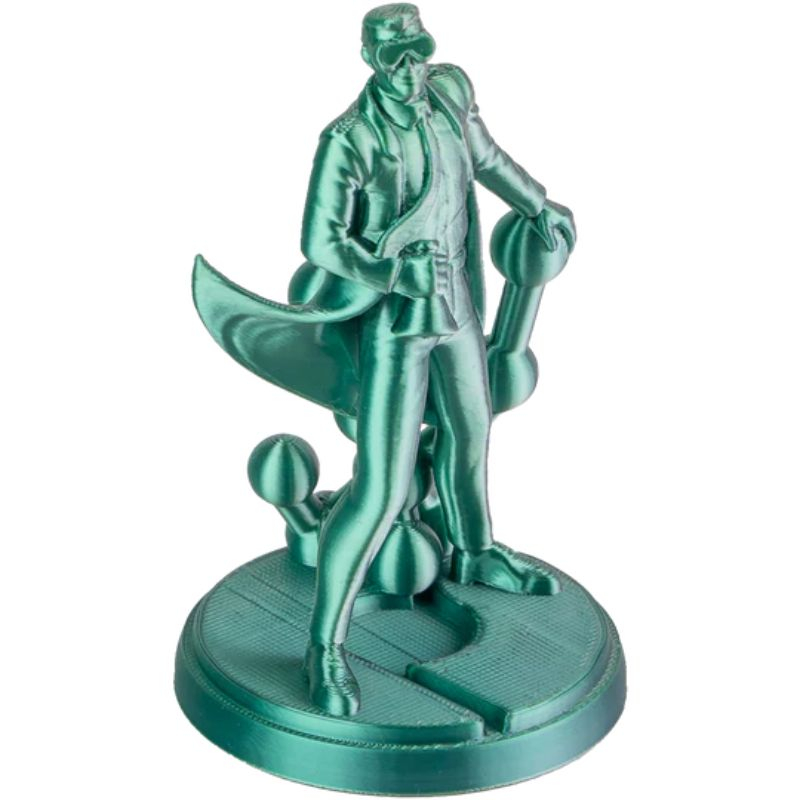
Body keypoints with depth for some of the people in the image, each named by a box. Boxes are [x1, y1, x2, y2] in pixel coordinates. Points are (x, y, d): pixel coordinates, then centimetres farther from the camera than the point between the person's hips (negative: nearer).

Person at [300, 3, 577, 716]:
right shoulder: (349, 139, -25)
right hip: (394, 321, -7)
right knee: (382, 493, -9)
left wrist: (538, 205, 23)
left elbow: (484, 155, 14)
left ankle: (474, 554, 56)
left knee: (468, 432, 28)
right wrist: (392, 276, -35)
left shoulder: (450, 89, -6)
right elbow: (319, 241, -21)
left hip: (457, 301, 8)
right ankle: (325, 646, 5)